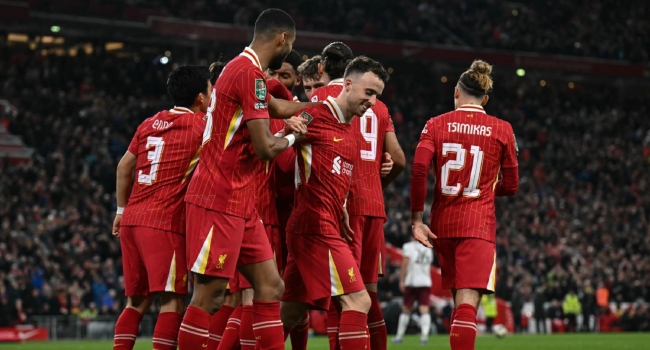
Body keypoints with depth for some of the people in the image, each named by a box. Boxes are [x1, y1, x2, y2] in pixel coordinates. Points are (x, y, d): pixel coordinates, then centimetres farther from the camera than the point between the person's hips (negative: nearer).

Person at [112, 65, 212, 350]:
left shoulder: (150, 123, 16)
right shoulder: (200, 125, -3)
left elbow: (124, 167, 22)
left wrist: (122, 210, 31)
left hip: (132, 220, 7)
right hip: (164, 222, -7)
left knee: (137, 301, 13)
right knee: (172, 301, -7)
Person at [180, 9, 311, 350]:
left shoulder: (243, 69, 15)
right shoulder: (250, 72, -15)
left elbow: (278, 107, 35)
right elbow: (265, 148, -18)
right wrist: (291, 136, 2)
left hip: (239, 202, 10)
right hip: (219, 201, -10)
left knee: (270, 286, 8)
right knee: (209, 295, -8)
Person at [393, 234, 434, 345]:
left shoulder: (408, 247, -1)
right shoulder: (428, 249, 15)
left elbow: (405, 263, -11)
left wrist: (402, 281, -10)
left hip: (411, 282, -2)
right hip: (425, 282, 2)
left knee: (406, 310, 9)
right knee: (424, 310, -5)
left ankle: (399, 336, 15)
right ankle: (424, 335, -23)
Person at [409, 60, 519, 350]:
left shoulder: (436, 125, 3)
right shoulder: (501, 129, 2)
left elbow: (418, 170, -10)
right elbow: (511, 185, 7)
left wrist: (416, 218, -5)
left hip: (443, 223, 3)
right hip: (479, 224, -3)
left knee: (460, 300, 19)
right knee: (467, 304, -14)